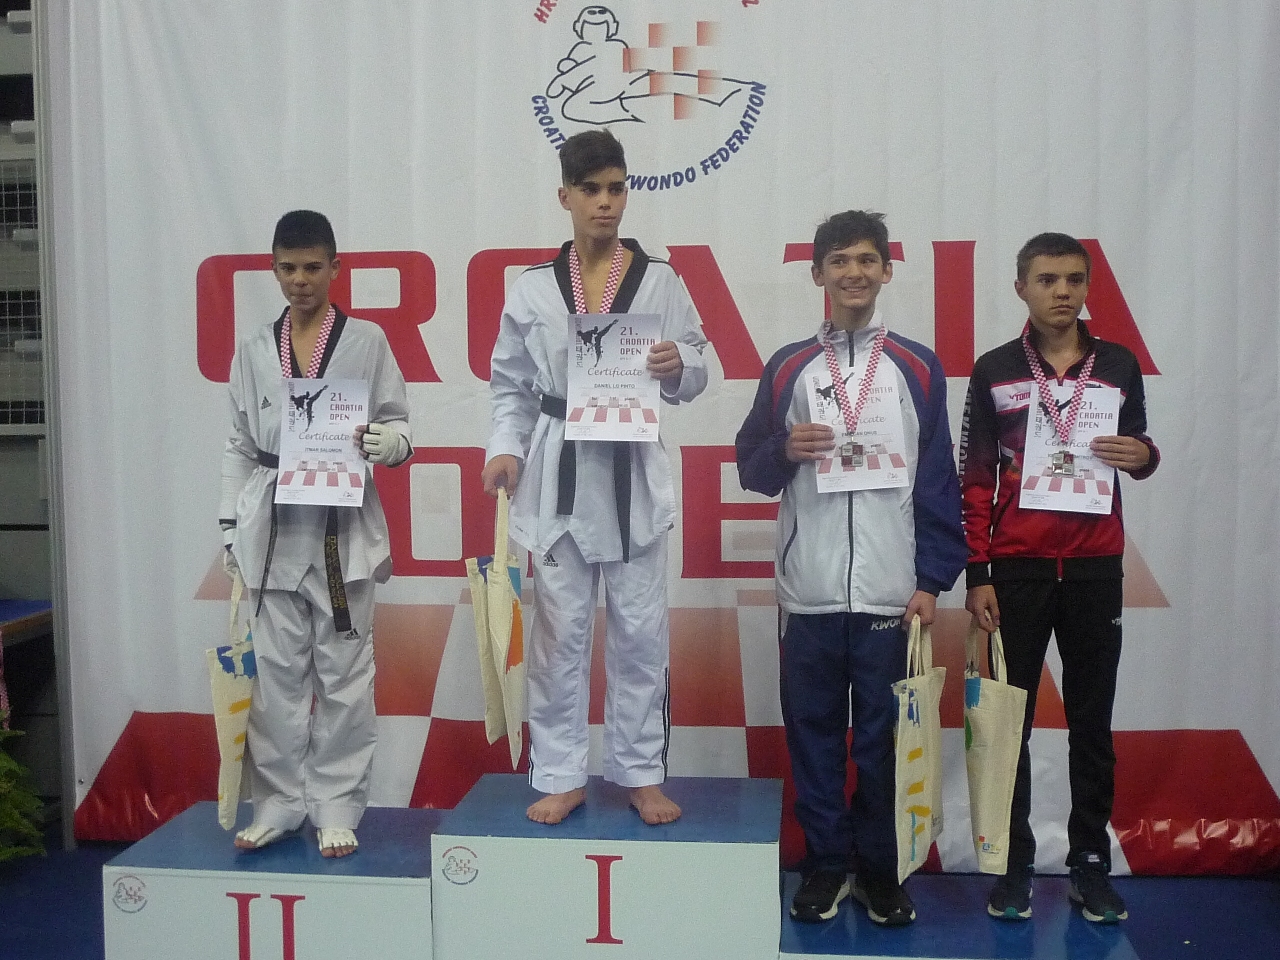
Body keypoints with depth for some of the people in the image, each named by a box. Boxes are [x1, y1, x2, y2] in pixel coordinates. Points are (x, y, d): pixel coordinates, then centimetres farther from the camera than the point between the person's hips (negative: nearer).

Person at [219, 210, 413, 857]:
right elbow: (239, 447, 12)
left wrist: (386, 443, -21)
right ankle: (279, 803, 20)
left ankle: (337, 808, 15)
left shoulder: (367, 341, 2)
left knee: (344, 671, 3)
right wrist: (231, 524, 6)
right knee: (278, 672, 7)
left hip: (345, 527, -2)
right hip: (274, 529, 3)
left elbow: (399, 426, 2)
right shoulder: (253, 351, 10)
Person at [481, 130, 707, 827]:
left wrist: (679, 366, -16)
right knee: (559, 630, 7)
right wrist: (506, 449, -7)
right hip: (558, 475, 1)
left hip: (633, 475, 0)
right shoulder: (533, 288, 5)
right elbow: (510, 383, 8)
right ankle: (561, 776, 20)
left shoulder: (659, 281, 3)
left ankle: (641, 774, 21)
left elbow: (696, 371, 6)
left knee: (638, 630, 5)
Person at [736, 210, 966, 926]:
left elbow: (940, 482, 4)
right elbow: (753, 470, 10)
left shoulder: (919, 369, 5)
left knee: (883, 740, 6)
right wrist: (786, 451, -12)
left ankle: (880, 868, 22)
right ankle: (826, 862, 23)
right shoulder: (788, 368, 7)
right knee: (814, 734, 7)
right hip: (810, 593, 1)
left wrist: (932, 581, -2)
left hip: (890, 595, -1)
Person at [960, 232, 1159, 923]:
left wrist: (1142, 456, -9)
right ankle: (1014, 863, 13)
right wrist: (978, 575, -4)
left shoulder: (1117, 365, 7)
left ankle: (1091, 864, 17)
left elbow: (1139, 451, 16)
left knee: (1092, 722, 6)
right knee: (1009, 722, 3)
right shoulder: (995, 370, 2)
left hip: (1095, 568, 2)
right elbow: (975, 479, 1)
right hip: (1018, 569, -1)